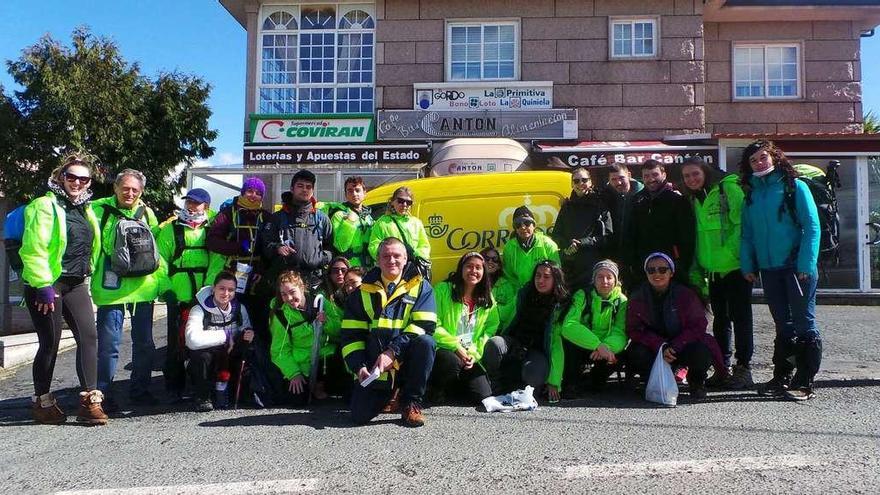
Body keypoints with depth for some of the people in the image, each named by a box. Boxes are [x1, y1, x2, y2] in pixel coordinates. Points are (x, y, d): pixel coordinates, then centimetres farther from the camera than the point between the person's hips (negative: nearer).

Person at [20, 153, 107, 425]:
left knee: (89, 336, -5)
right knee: (50, 344, 1)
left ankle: (90, 401, -3)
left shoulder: (85, 210, 15)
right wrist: (43, 285, -19)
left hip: (75, 284, 6)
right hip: (46, 285, -6)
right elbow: (33, 249, -15)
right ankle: (42, 402, 17)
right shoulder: (45, 206, -8)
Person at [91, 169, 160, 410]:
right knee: (109, 343, -2)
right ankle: (104, 393, 12)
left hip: (143, 287, 4)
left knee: (144, 342, 13)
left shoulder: (146, 213, 10)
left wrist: (159, 269, 8)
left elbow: (157, 244, 18)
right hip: (110, 288, -4)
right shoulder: (98, 209, -2)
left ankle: (140, 390, 26)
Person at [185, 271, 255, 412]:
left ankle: (222, 388, 1)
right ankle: (202, 397, -8)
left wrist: (249, 333, -18)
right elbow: (193, 339, -36)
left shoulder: (239, 308, -3)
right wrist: (225, 335, -28)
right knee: (202, 355, -35)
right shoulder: (200, 310, -18)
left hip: (228, 360, 5)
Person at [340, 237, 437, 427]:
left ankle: (411, 403, -11)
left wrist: (392, 352, -20)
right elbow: (351, 334, 6)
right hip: (374, 365, 1)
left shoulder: (420, 286, 2)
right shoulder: (364, 290, 8)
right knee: (360, 415, -16)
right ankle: (388, 391, 20)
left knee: (425, 342, -32)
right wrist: (359, 366, -9)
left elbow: (424, 326, -11)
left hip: (407, 361, -1)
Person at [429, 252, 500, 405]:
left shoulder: (487, 298, 9)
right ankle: (436, 390, -4)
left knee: (484, 396, -14)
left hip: (471, 356, 4)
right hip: (444, 350, -4)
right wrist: (456, 346, -16)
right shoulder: (443, 290, -6)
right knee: (452, 362, -38)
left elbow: (490, 329, 5)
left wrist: (475, 353, -9)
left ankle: (458, 384, 20)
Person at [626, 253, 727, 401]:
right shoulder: (637, 297, -4)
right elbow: (635, 330, -9)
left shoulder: (686, 294, -7)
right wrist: (661, 347, -26)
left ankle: (696, 383, 4)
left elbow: (698, 326, -10)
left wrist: (674, 347, -24)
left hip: (682, 348, -1)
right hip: (654, 348, 1)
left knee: (702, 353, -32)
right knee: (637, 354, -31)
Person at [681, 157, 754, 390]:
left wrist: (733, 253, -21)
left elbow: (742, 223, -14)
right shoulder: (693, 200, 13)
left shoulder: (728, 189, -8)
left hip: (735, 267, -7)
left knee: (740, 317, 0)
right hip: (713, 270, 7)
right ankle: (723, 368, 23)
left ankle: (743, 369, 8)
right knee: (720, 319, 13)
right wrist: (698, 266, 11)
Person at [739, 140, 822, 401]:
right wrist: (747, 265, 4)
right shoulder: (751, 193, 11)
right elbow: (747, 233, 14)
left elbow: (812, 226, -8)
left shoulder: (794, 186, -3)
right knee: (783, 325, 12)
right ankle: (781, 378, 21)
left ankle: (804, 382, 6)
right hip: (768, 269, 5)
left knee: (804, 323, 1)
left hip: (797, 267, -5)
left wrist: (806, 264, -15)